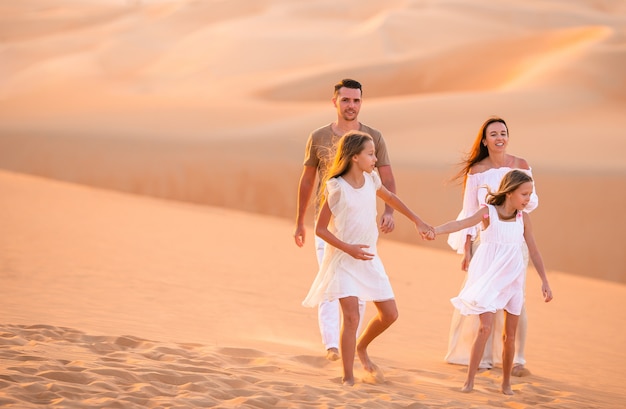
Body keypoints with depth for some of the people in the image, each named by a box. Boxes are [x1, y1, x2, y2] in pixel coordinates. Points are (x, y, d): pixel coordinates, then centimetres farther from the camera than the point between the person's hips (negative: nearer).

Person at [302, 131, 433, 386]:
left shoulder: (371, 179, 1)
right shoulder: (337, 188, -17)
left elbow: (389, 197, 23)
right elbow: (320, 229, -14)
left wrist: (417, 221, 25)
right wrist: (348, 249, -22)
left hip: (368, 258, 7)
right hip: (343, 260, -7)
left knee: (389, 314, 7)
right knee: (351, 316, -16)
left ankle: (361, 348, 34)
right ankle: (348, 378, -7)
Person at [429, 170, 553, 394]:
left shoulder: (523, 218, 3)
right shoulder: (489, 212, -8)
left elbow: (534, 251, 10)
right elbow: (462, 223, -23)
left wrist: (544, 281, 8)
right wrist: (436, 229, -40)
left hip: (513, 279, 4)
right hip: (489, 277, -4)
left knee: (510, 334, 6)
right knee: (485, 327, -15)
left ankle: (506, 382, 20)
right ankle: (469, 380, -8)